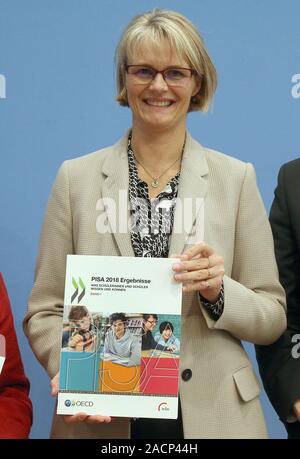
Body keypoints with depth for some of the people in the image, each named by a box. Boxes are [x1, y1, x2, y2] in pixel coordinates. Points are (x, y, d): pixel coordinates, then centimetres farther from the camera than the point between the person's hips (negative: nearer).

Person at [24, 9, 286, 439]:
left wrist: (218, 291, -18)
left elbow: (273, 317, 1)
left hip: (211, 415, 0)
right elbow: (45, 310, 1)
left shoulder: (236, 177, -1)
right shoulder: (75, 177, -1)